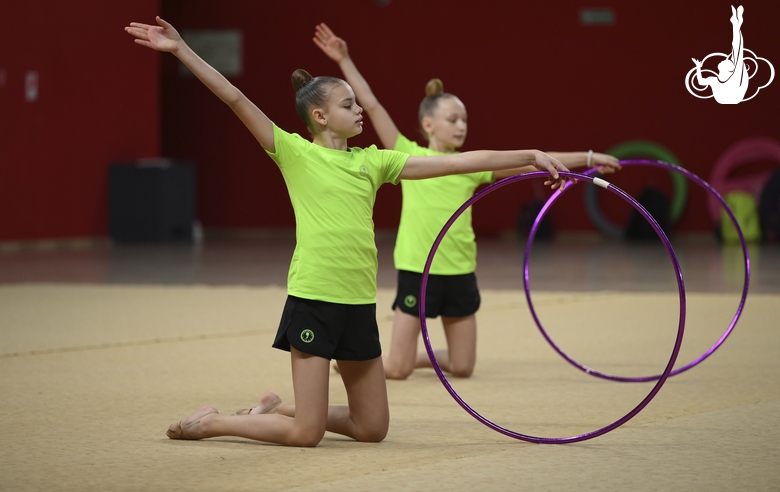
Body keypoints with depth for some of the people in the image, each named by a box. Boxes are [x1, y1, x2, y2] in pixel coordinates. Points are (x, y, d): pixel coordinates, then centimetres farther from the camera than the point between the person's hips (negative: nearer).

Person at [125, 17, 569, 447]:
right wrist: (181, 50, -15)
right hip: (313, 300, -6)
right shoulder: (295, 153, -2)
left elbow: (455, 163, 8)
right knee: (307, 433, -6)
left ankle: (275, 410, 29)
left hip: (360, 305, 6)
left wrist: (531, 157, 5)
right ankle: (211, 422, 15)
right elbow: (236, 100, -9)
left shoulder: (372, 162, 10)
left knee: (373, 428, 11)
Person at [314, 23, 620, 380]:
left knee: (462, 368, 7)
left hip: (460, 273, 4)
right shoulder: (409, 156, -1)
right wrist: (345, 62, -8)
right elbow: (372, 106, -4)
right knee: (396, 369, -5)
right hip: (417, 270, -4)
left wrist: (588, 158, 0)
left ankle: (413, 357, 34)